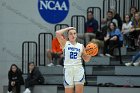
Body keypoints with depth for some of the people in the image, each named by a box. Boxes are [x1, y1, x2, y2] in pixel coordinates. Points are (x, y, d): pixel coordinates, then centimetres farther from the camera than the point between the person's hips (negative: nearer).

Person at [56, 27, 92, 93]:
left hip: (78, 69, 1)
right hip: (68, 69, -1)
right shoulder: (65, 44, 6)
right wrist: (68, 29, 1)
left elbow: (86, 59, 17)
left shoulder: (81, 46, 13)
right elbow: (58, 33, -10)